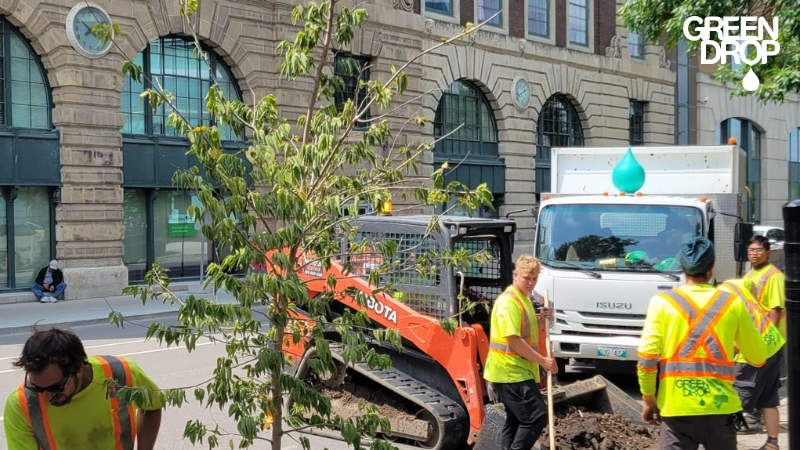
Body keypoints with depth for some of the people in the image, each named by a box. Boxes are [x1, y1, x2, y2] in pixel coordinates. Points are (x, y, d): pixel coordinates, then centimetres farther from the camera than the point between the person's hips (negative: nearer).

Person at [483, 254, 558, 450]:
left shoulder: (523, 299, 14)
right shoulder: (508, 301, -18)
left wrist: (542, 319, 6)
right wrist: (543, 361, -17)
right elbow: (514, 340, -23)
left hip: (518, 371, 10)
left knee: (516, 419, 15)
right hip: (511, 372, -10)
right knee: (537, 416, -11)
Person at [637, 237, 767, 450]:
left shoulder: (662, 302, -2)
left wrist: (649, 400, 3)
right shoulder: (732, 303, 3)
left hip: (676, 407, -2)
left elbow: (647, 356, -9)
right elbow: (758, 357, 10)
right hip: (720, 406, 2)